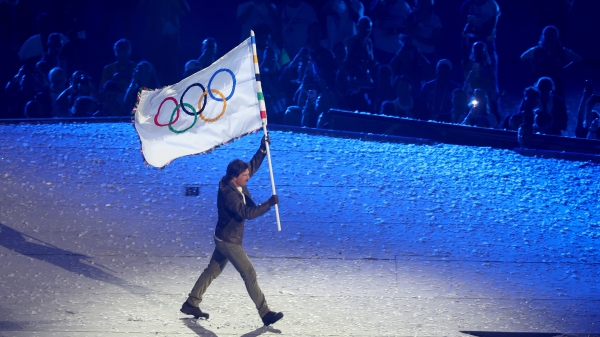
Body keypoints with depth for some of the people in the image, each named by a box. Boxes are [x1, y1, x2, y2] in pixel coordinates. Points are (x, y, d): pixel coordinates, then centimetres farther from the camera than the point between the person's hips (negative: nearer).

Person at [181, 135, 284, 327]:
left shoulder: (237, 184, -4)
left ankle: (191, 304, 26)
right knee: (249, 274, -5)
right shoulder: (228, 194, -29)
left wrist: (262, 149, -5)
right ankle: (265, 314, 0)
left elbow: (252, 167, 8)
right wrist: (269, 204, -31)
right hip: (229, 241, -10)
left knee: (213, 271, 18)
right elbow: (247, 213, -35)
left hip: (225, 239, 10)